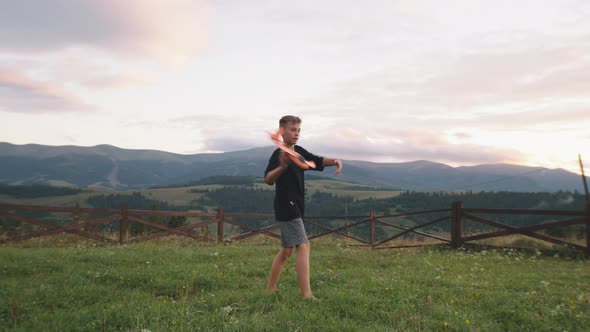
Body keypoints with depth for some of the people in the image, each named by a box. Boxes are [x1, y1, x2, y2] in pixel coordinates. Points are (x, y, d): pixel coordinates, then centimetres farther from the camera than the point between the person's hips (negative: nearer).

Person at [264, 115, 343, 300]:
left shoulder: (299, 152, 10)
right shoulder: (278, 154, -15)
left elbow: (318, 161, 17)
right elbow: (268, 180, -28)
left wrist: (334, 161, -4)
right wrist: (282, 166, -47)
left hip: (295, 207, 9)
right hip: (285, 206, -9)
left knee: (287, 250, 15)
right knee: (303, 246, -17)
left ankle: (270, 289, 26)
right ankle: (306, 295, -19)